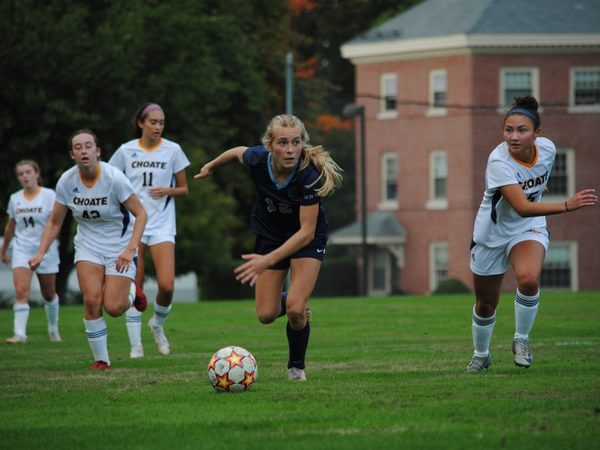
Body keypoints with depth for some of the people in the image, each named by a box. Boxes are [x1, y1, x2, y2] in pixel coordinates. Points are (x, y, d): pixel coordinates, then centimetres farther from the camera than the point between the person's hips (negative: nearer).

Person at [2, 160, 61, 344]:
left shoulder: (49, 195, -6)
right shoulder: (15, 199, 6)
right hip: (22, 250, 2)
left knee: (49, 294, 12)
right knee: (21, 291, -16)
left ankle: (53, 330, 34)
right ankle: (20, 334, -21)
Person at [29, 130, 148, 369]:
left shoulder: (114, 178, -21)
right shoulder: (67, 181, -10)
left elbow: (140, 214, -14)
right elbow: (54, 222, 3)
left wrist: (130, 249, -24)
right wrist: (41, 253, -9)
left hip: (119, 247, -3)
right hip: (88, 247, 3)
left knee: (113, 308, -13)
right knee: (92, 299, -19)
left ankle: (131, 291, 24)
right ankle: (101, 359, -2)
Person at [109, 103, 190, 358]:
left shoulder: (172, 150, 3)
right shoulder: (126, 151, 3)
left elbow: (183, 190, 9)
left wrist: (167, 191, -11)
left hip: (162, 225, 0)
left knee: (167, 285, -13)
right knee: (134, 286, -3)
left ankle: (157, 324, 17)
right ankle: (135, 344, 5)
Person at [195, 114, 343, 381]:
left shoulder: (309, 175, -35)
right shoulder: (257, 160, -26)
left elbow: (307, 231, -33)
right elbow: (238, 151, 0)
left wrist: (268, 260, -41)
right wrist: (211, 166, 19)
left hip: (306, 239, -3)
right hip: (269, 235, 3)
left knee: (295, 311, -18)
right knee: (266, 316, 0)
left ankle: (297, 367, 10)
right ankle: (286, 300, 37)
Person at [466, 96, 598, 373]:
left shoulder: (548, 148, -16)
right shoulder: (499, 161, -31)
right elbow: (521, 207, -41)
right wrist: (567, 206, -50)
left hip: (529, 229, 2)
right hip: (492, 233, -2)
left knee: (529, 279, -30)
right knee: (485, 305, 10)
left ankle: (521, 339, -5)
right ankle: (481, 355, 40)